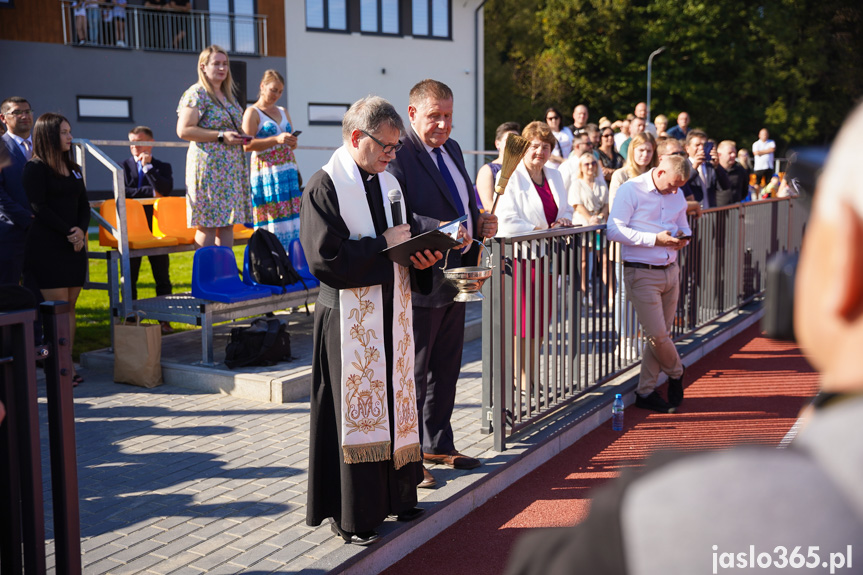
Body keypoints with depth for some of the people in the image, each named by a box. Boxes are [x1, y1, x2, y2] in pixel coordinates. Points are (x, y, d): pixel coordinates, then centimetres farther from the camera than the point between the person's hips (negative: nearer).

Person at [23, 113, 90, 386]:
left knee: (70, 307, 5)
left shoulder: (74, 169, 17)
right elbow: (39, 207, -11)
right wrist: (68, 232, -14)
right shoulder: (35, 168, -3)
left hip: (74, 246, 6)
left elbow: (84, 205, 14)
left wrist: (81, 231, -4)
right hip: (47, 247, -6)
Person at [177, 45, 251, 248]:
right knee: (207, 224, -7)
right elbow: (183, 130, -15)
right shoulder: (196, 94, -6)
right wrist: (221, 136, -17)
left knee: (228, 223, 6)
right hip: (209, 167, -8)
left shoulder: (228, 95, 19)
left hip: (232, 168, 8)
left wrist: (240, 137, 10)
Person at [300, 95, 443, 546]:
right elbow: (325, 257, -19)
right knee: (353, 411, -1)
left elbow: (408, 234, 19)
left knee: (393, 403, 13)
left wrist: (422, 254, -3)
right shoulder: (324, 186, -10)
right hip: (350, 319, -7)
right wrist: (383, 244, -16)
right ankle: (350, 515, 10)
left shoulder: (389, 182, 12)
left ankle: (394, 496, 26)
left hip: (391, 314, 7)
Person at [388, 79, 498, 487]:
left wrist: (482, 223, 5)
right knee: (412, 373, 1)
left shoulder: (452, 149, 14)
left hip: (454, 279, 9)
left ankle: (438, 445, 33)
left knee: (446, 369, 18)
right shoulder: (398, 155, -15)